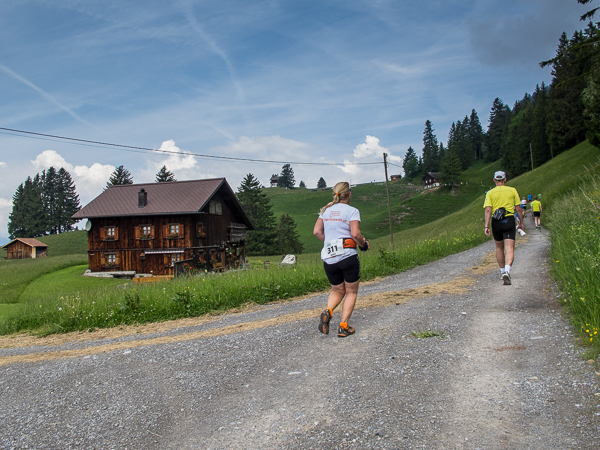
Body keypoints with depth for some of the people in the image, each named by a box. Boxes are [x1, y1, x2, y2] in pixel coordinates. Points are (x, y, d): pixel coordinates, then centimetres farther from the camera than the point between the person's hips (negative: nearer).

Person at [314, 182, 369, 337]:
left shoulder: (326, 210, 11)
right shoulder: (352, 211, -4)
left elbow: (317, 231, 6)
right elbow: (355, 233, -14)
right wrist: (363, 244, 4)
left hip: (328, 259, 4)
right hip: (348, 256, -4)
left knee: (337, 291, 21)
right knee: (351, 292, 13)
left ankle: (327, 312, -7)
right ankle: (343, 327, 5)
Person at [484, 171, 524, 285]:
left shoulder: (490, 193, 4)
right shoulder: (512, 190, 5)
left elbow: (488, 210, -7)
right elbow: (518, 209, 5)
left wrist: (486, 226, -10)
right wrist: (521, 223, 16)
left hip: (496, 221, 1)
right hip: (509, 221, -1)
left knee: (499, 247, 18)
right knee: (509, 249, -7)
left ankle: (502, 272, 30)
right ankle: (507, 272, -27)